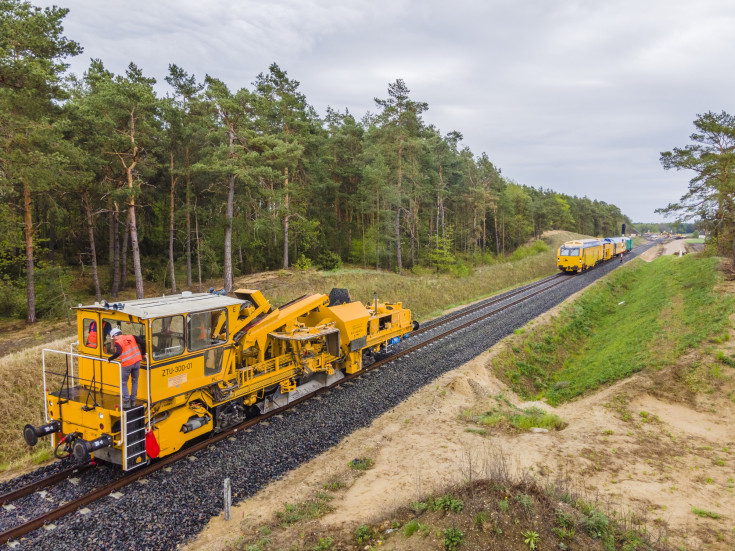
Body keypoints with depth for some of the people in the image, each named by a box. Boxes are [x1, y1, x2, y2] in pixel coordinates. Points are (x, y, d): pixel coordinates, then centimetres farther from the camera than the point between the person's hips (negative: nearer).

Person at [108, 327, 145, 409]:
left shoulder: (118, 342, -6)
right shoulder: (131, 337, 9)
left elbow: (118, 353, -22)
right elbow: (142, 342, 5)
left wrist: (110, 359, -9)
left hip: (127, 364, -5)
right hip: (136, 362, 5)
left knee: (123, 383, 10)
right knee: (134, 381, 16)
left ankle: (126, 402, 4)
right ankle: (133, 401, 20)